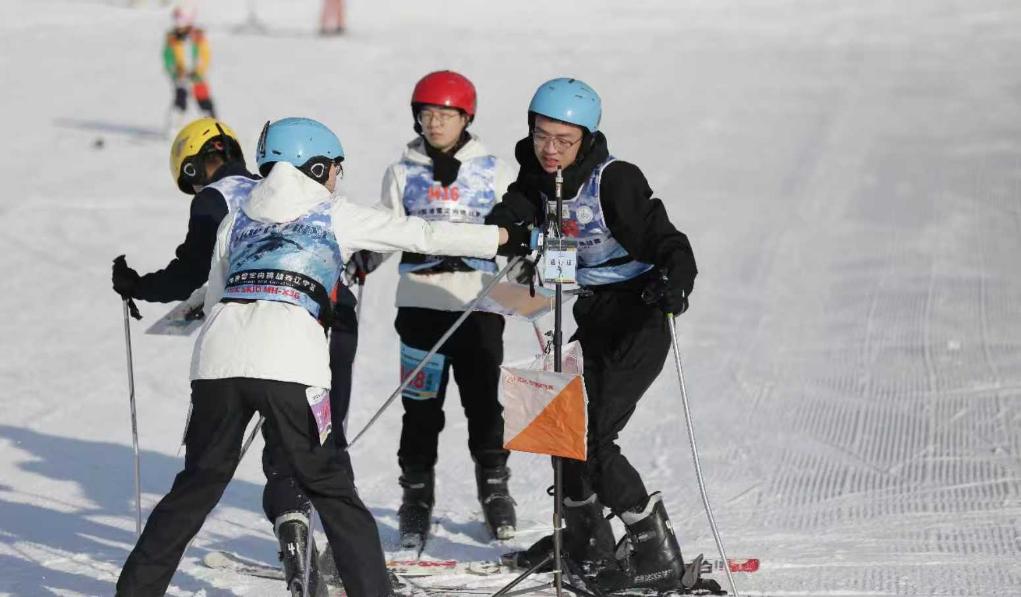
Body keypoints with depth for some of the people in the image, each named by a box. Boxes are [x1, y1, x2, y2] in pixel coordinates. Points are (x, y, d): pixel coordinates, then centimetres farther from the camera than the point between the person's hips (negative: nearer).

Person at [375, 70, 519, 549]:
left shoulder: (492, 170, 6)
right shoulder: (403, 173, 9)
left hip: (478, 302, 0)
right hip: (421, 302, 1)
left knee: (484, 402, 3)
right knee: (421, 406, 0)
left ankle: (495, 491, 18)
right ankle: (417, 496, 10)